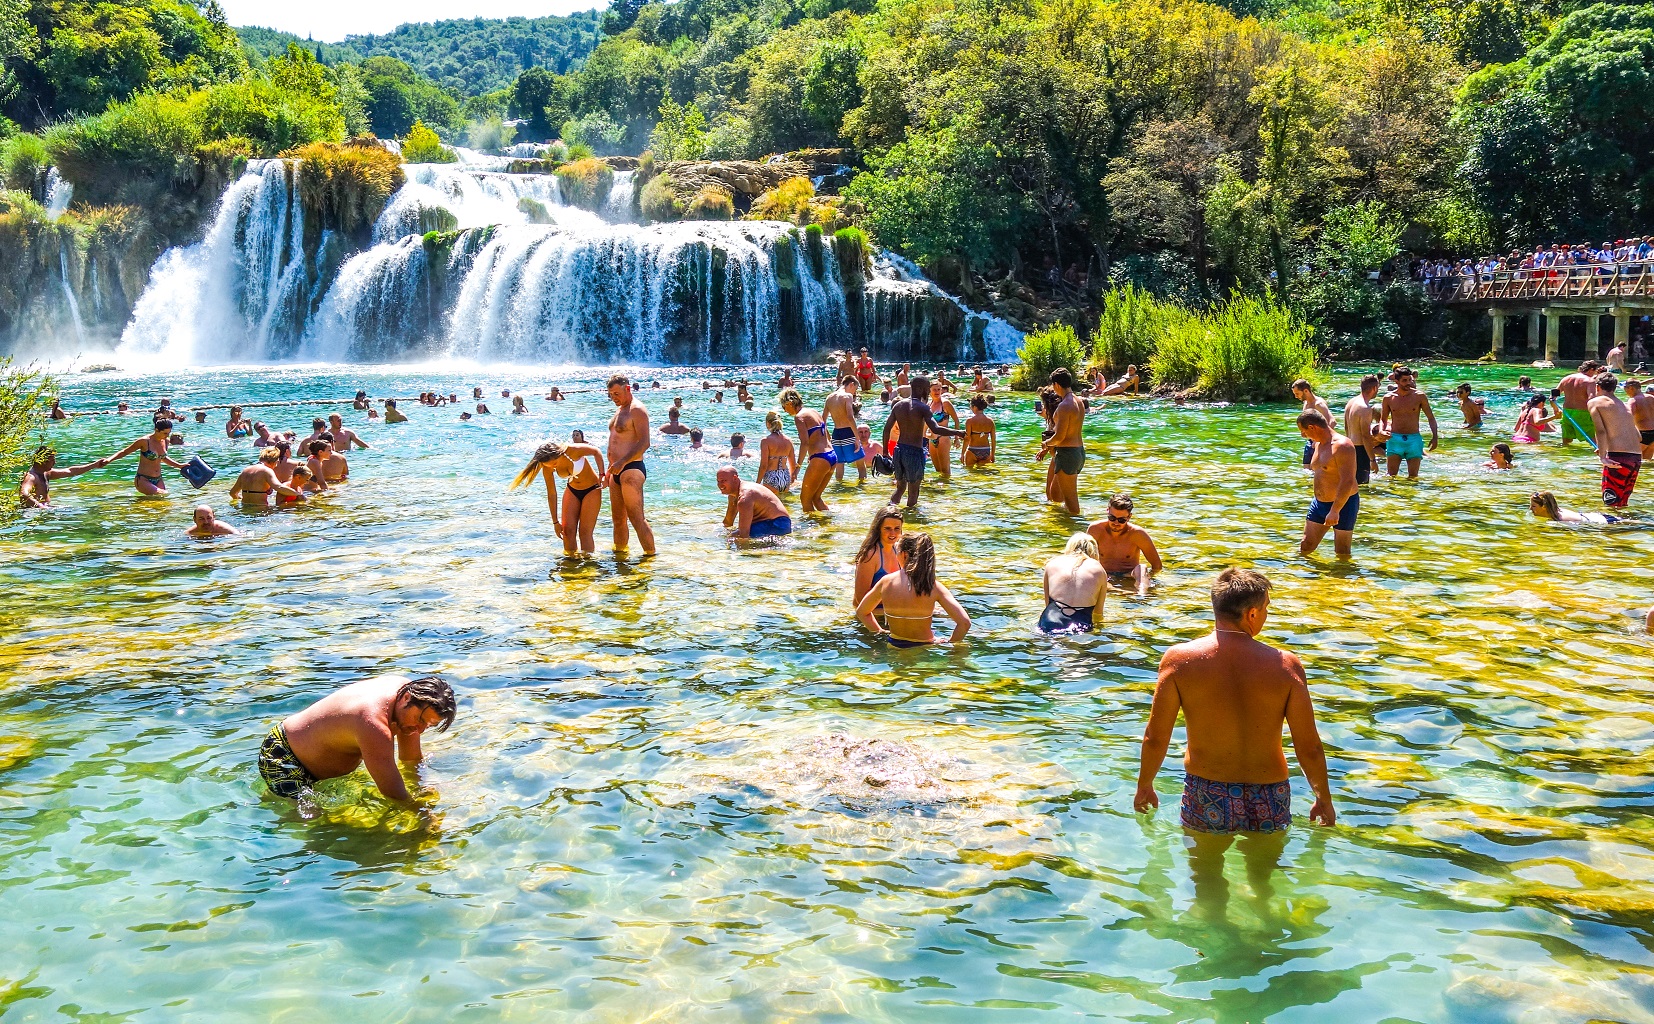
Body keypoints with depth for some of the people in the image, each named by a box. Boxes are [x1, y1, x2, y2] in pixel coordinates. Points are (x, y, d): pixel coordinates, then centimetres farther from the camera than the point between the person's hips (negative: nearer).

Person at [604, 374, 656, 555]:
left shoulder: (637, 410, -11)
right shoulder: (620, 409, 19)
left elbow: (644, 443, -20)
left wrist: (622, 462, -27)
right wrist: (611, 468, 23)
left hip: (631, 469, -10)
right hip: (617, 470, 10)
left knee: (637, 519, -12)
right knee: (618, 518, 14)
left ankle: (651, 556, -9)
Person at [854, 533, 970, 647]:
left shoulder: (886, 582, -7)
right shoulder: (934, 587, -13)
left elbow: (861, 612, 9)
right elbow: (964, 622, -17)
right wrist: (949, 645, -2)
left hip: (894, 646, 3)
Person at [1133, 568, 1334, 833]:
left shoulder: (1179, 659, -11)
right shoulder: (1285, 665, -12)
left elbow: (1155, 739, -6)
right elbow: (1310, 748, -6)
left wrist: (1144, 786, 11)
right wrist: (1324, 800, 11)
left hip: (1205, 801, 0)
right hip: (1268, 801, 0)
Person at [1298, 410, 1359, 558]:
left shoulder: (1342, 446, -20)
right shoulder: (1319, 444, 10)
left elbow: (1347, 481, -26)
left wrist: (1335, 510, -29)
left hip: (1344, 504, -9)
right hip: (1320, 502, 9)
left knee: (1342, 552, 0)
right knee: (1305, 547, 7)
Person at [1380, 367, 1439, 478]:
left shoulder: (1419, 396, 0)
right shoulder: (1389, 398, 1)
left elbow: (1431, 418, 7)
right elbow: (1383, 419, 12)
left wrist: (1434, 437, -5)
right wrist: (1381, 431, -10)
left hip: (1414, 439, 0)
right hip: (1394, 439, 0)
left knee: (1413, 477, 0)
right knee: (1391, 475, -4)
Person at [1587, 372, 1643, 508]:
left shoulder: (1595, 402, 4)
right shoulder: (1625, 405, 22)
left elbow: (1601, 431, -10)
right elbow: (1639, 437, 21)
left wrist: (1603, 457, -15)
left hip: (1618, 458, -7)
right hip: (1637, 457, 7)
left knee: (1611, 503, -6)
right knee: (1622, 503, 17)